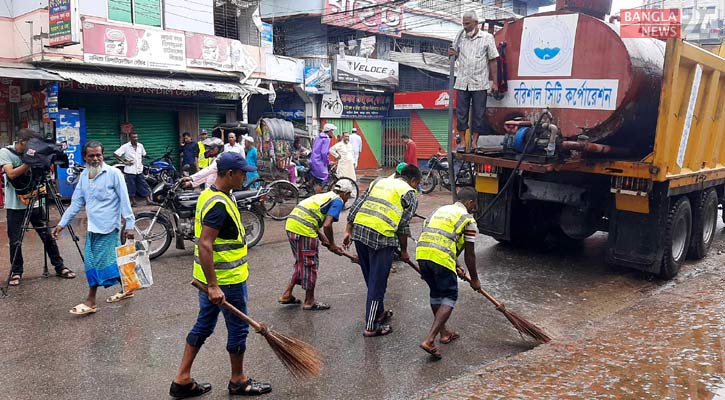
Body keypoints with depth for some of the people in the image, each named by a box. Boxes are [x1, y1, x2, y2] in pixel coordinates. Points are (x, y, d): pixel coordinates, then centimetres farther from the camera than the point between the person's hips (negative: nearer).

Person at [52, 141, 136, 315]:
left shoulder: (113, 173, -9)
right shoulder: (83, 176, 10)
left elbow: (124, 201, -10)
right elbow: (76, 202, 13)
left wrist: (129, 224, -14)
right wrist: (62, 223, 9)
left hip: (108, 227, -6)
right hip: (93, 227, 6)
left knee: (98, 262, -4)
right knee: (111, 260, 9)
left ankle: (90, 302, 4)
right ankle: (126, 288, 24)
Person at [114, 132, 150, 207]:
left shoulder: (140, 146, 5)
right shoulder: (125, 147, -10)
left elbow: (143, 154, 23)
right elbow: (115, 154, -12)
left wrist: (142, 162, 10)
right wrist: (124, 162, -13)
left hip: (139, 170, 4)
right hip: (130, 170, -4)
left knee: (143, 186, 6)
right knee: (131, 187, 3)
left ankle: (148, 200, 10)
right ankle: (133, 201, 14)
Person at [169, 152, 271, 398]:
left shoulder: (209, 195, 9)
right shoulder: (219, 205, -23)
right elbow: (204, 245, -30)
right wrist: (213, 286, -29)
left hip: (211, 277, 10)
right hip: (227, 280, -10)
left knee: (203, 326, 17)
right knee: (238, 329, 8)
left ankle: (182, 380, 25)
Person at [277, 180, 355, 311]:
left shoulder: (324, 196, 25)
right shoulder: (338, 201, -1)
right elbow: (327, 225, -13)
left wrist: (323, 239, 19)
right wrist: (332, 245, 1)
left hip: (290, 224, 9)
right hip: (304, 230, -9)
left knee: (301, 262, 22)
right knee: (310, 264, 6)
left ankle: (287, 295, 26)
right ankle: (309, 302, 18)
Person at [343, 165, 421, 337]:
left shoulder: (379, 181, 24)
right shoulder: (410, 194, 8)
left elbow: (356, 205, 16)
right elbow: (403, 225, 2)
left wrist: (348, 231, 17)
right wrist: (404, 251, 15)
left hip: (359, 230, 6)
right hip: (381, 236, -6)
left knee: (370, 278, 21)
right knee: (378, 283, 4)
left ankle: (379, 312, 38)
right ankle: (371, 326, 10)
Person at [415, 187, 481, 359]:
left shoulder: (440, 210, 28)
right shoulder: (468, 219, 9)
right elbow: (469, 254, 10)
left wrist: (455, 267, 40)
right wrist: (474, 279, 23)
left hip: (421, 253, 7)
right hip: (441, 258, -7)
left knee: (436, 292, 24)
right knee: (449, 297, 5)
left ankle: (443, 333, 34)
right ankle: (429, 340, -7)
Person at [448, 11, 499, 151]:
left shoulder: (487, 38, 1)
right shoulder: (460, 36, 9)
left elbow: (492, 61, 1)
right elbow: (455, 55, 20)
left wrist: (495, 82, -4)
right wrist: (452, 54, -6)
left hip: (479, 83, -2)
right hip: (462, 82, 2)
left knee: (478, 114, 2)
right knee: (461, 113, 3)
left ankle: (474, 142, 10)